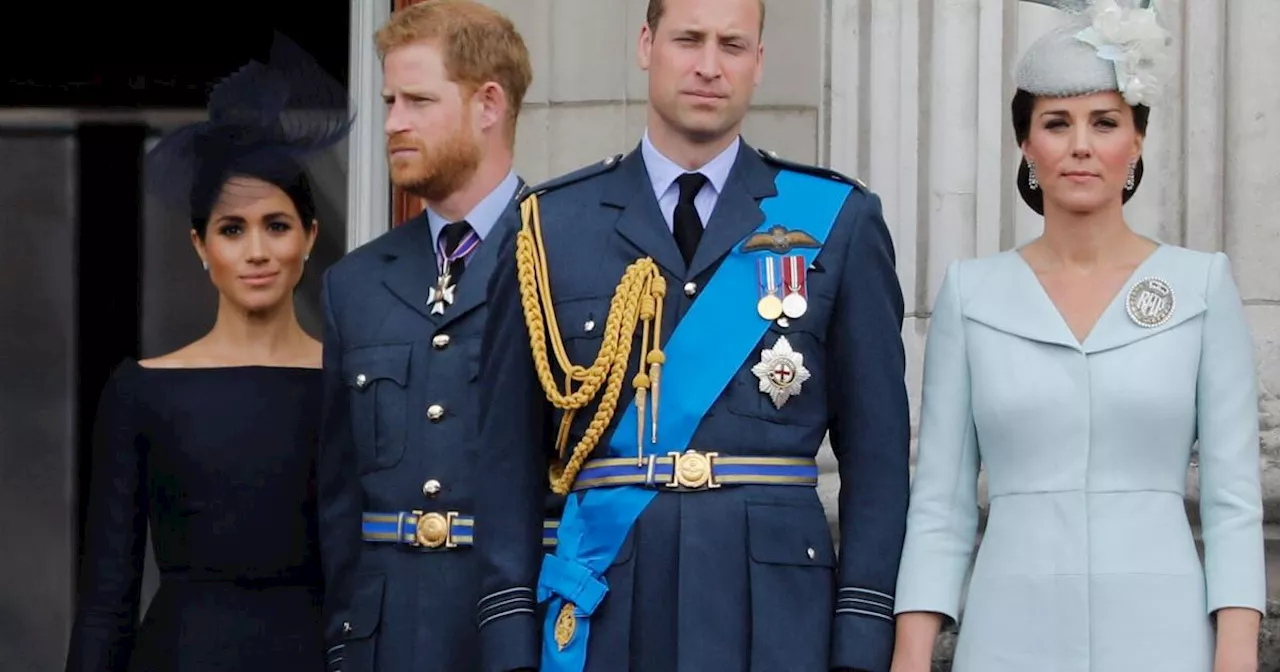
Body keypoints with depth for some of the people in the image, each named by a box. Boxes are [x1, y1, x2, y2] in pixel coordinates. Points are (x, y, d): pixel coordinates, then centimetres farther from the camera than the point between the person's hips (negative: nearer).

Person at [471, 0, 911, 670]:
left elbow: (876, 452, 3)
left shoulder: (838, 222, 5)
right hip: (601, 615, 1)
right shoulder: (552, 226, 7)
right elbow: (511, 454, 7)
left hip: (777, 615, 0)